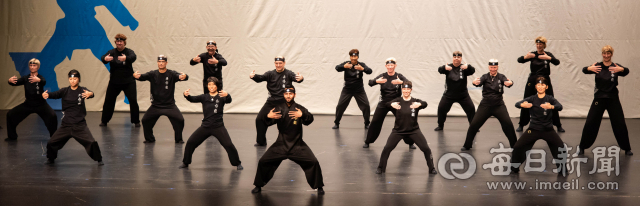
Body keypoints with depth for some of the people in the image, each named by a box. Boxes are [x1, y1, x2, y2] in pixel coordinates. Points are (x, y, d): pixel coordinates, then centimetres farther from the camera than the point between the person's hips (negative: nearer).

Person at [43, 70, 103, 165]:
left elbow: (90, 94, -25)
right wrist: (46, 95, -36)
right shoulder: (65, 91, 3)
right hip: (66, 124, 3)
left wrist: (90, 94, -51)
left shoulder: (82, 90, -4)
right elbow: (55, 94, -14)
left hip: (80, 125, -3)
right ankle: (51, 159, 30)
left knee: (91, 143, -14)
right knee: (51, 143, 3)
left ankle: (99, 159, 9)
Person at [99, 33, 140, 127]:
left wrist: (126, 58, -51)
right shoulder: (112, 52, 0)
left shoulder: (129, 51, -5)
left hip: (128, 81, -2)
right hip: (114, 81, 2)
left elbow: (133, 57, -27)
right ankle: (104, 121, 16)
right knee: (108, 100, 3)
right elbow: (103, 57, -18)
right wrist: (105, 59, -44)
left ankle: (136, 121, 3)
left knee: (133, 100, -8)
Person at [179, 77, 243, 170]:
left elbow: (229, 101, -22)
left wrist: (227, 95, -46)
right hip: (205, 126, 3)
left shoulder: (221, 97, -1)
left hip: (218, 127, -3)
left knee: (228, 145, -11)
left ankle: (237, 163, 8)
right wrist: (186, 95, -30)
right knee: (190, 143, 1)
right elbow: (193, 99, -7)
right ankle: (185, 163, 20)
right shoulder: (204, 97, 7)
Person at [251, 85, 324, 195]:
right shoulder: (278, 108, 1)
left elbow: (310, 119, -19)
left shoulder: (299, 108, -4)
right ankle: (258, 186, 17)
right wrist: (268, 116, -26)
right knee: (263, 162, -3)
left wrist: (302, 115, -39)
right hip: (281, 144, 1)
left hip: (297, 145, -1)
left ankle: (319, 187, 8)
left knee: (313, 162, -11)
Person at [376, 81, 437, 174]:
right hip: (398, 130, 0)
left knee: (426, 148, -7)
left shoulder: (415, 101, -4)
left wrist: (419, 104, -50)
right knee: (387, 148, -7)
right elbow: (387, 104, -22)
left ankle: (432, 169, 9)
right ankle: (381, 168, 11)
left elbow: (425, 104, -25)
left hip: (413, 130, 0)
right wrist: (392, 104, -48)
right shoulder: (398, 101, -3)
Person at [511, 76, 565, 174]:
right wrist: (523, 105, -39)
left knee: (561, 148, -16)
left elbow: (560, 107, -21)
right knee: (517, 147, -9)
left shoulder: (550, 99, -2)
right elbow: (517, 104, -14)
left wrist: (551, 107, -44)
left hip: (548, 130, -1)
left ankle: (562, 168, 8)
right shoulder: (532, 99, 0)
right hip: (533, 129, 1)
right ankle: (514, 168, 12)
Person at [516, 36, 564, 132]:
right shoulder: (532, 54, 2)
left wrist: (549, 58, -36)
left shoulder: (548, 54, 2)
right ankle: (521, 125, 11)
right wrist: (525, 57, -35)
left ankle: (558, 125, 8)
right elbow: (519, 60, -12)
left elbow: (557, 62, -16)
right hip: (532, 81, 1)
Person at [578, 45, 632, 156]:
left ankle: (627, 148, 17)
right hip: (599, 98, 0)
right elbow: (584, 70, -17)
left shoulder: (615, 66, -1)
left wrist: (621, 69, -45)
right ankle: (582, 147, 12)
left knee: (620, 124, 3)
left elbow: (626, 71, -22)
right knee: (590, 123, 0)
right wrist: (589, 69, -40)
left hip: (613, 99, 0)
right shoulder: (597, 66, 0)